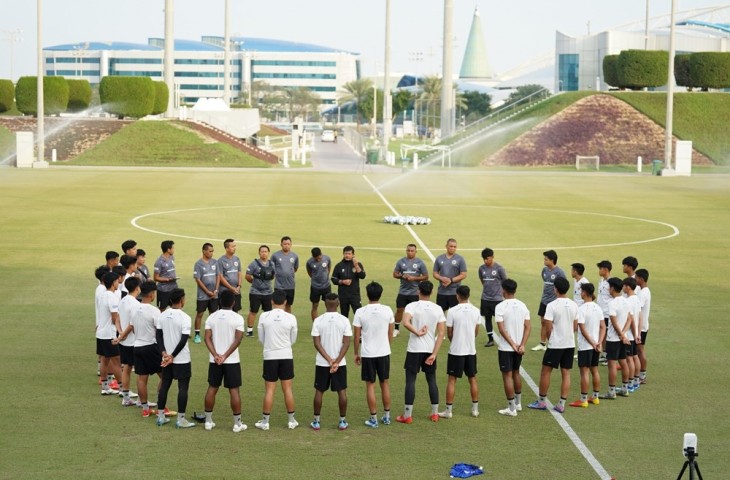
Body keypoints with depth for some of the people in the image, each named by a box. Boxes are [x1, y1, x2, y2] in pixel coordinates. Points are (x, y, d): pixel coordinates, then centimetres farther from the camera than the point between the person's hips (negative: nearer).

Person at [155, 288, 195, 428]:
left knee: (164, 385, 14)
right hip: (182, 359, -6)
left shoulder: (162, 316, 2)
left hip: (166, 358, 6)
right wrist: (172, 356, -12)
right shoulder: (185, 317, -16)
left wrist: (164, 353, -3)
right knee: (183, 388, 1)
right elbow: (183, 340, -19)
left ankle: (160, 416, 20)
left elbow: (159, 336, 1)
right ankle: (181, 419, 3)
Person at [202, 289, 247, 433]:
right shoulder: (237, 318, -9)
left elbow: (207, 338, -6)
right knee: (234, 390, 2)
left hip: (214, 360, 3)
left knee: (212, 388, 12)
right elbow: (238, 340, -16)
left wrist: (216, 355, -11)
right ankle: (237, 423, 5)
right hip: (232, 361, -3)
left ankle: (208, 421, 16)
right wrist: (225, 356, -14)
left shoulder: (211, 317, 1)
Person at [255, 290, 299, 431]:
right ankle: (291, 420, 15)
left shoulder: (264, 316, -7)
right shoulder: (291, 318, -7)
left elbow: (261, 338, 3)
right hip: (286, 356, 0)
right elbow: (293, 340, 5)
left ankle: (265, 421, 9)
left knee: (269, 390, 5)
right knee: (287, 389, 8)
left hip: (270, 356, 0)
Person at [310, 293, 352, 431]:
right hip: (340, 362, 0)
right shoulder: (344, 320, -6)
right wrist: (336, 361, -12)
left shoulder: (318, 321, -6)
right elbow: (346, 343, -11)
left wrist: (329, 360, -11)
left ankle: (316, 422, 13)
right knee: (342, 391, 9)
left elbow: (317, 343, -10)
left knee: (319, 391, 9)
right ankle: (343, 422, 11)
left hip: (321, 363, 0)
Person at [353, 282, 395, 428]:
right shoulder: (387, 310, -5)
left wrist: (356, 353, 7)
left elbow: (356, 336, -6)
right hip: (384, 352, 2)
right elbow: (390, 334, 5)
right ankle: (387, 416, 21)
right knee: (385, 384, 14)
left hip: (367, 354, -2)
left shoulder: (360, 312, -11)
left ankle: (373, 419, 5)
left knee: (370, 385, 5)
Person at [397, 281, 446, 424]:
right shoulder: (438, 309, 0)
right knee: (432, 381, 14)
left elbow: (406, 323, -29)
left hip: (414, 350, -3)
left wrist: (417, 332, -13)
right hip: (431, 350, 3)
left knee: (410, 381, 2)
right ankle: (434, 413, 18)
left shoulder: (412, 306, -10)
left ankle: (407, 415, 1)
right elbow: (441, 333, -4)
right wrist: (434, 354, -5)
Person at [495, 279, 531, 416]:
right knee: (516, 373, 21)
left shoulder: (500, 307, -14)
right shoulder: (522, 306, 2)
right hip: (519, 347, 6)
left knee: (507, 376, 0)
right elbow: (528, 327, -2)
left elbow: (501, 329, -19)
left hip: (505, 348, -6)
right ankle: (518, 403, 31)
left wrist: (512, 344, -14)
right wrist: (522, 345, -7)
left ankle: (512, 408, 1)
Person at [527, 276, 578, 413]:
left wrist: (549, 339, 4)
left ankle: (541, 401, 14)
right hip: (570, 344, 5)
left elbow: (548, 328, -13)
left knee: (546, 371, 8)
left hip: (555, 344, -5)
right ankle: (561, 404, 7)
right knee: (566, 373, 7)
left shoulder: (552, 305, -15)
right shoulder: (573, 305, 2)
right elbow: (575, 327, 8)